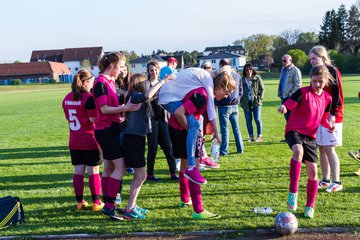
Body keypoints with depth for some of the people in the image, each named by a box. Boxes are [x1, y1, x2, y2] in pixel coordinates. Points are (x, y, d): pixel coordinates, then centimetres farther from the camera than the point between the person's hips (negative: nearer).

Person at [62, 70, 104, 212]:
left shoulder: (67, 98, 7)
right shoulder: (88, 98, -14)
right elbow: (94, 119, -17)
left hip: (74, 142, 6)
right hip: (90, 141, -6)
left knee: (78, 172, 10)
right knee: (93, 172, 2)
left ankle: (80, 202, 16)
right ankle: (96, 203, 7)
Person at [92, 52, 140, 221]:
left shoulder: (110, 82, 14)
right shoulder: (101, 82, -14)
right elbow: (104, 108, -20)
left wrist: (124, 109, 8)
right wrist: (126, 108, -22)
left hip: (111, 129, 10)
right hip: (105, 130, -10)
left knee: (109, 168, 13)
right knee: (120, 166, -12)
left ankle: (108, 205, 22)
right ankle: (109, 205, -8)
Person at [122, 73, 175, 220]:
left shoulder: (137, 97, 18)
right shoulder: (136, 96, -14)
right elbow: (148, 95, -33)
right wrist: (163, 81, -26)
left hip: (136, 137, 10)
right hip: (133, 138, -10)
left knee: (138, 175, 16)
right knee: (141, 175, -9)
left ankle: (132, 206, 22)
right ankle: (129, 210, -5)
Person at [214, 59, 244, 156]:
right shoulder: (237, 75, 9)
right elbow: (240, 90, 15)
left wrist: (216, 103, -2)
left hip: (224, 106, -6)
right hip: (235, 106, 6)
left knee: (224, 129, -3)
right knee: (236, 128, 14)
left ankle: (223, 151, -1)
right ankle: (240, 148, 17)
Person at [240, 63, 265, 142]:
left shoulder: (257, 78, 4)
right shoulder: (242, 80, 6)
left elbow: (262, 88, 9)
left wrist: (260, 98, -3)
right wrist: (241, 101, 2)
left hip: (256, 102, -1)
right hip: (246, 103, 1)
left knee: (257, 119, -1)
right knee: (248, 120, 3)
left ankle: (259, 136, 8)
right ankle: (251, 136, 11)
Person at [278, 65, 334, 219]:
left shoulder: (327, 98, 9)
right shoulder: (302, 92, -7)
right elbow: (288, 105, -19)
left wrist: (329, 126, 0)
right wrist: (283, 107, -42)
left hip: (310, 136, 5)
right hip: (294, 131, -5)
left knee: (313, 171, 1)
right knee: (298, 151, -38)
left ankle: (310, 206, 19)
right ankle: (293, 193, -31)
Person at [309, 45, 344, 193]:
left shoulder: (333, 71, -9)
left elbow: (338, 94, -13)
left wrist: (333, 113, -18)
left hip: (330, 117, -7)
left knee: (329, 149, -7)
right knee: (322, 149, 9)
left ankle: (336, 182, 1)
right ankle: (325, 180, 19)